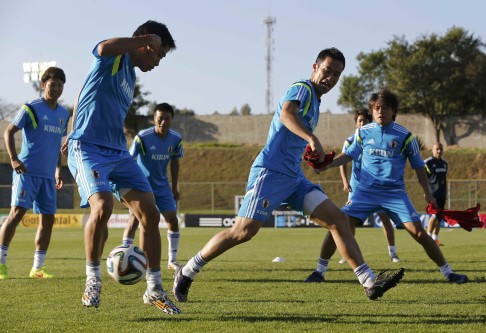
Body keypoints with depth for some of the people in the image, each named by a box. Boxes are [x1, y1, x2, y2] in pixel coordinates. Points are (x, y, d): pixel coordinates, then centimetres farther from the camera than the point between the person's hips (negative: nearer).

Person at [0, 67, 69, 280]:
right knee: (17, 213, -14)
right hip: (27, 172, -7)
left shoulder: (63, 114, 13)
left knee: (48, 218, 4)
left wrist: (58, 169, 21)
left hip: (48, 175, 7)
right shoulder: (31, 109, -6)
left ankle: (37, 268, 11)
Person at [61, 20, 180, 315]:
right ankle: (93, 281, -12)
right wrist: (147, 39, -18)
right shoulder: (115, 56, -4)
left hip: (119, 154, 9)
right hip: (88, 148, -9)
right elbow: (103, 48, -30)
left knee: (150, 214, -2)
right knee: (102, 205, -30)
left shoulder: (131, 76, 20)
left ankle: (154, 290, 7)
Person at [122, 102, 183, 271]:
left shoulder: (176, 139, -8)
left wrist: (174, 188, 11)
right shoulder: (142, 137, -22)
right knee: (134, 218, -16)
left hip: (162, 185, 4)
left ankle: (172, 260, 11)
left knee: (172, 218, -2)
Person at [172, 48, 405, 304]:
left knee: (338, 220, -3)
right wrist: (312, 138, -46)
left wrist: (318, 158, 23)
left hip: (294, 177, 9)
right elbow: (286, 113, -31)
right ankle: (186, 273, 1)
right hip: (270, 172, -9)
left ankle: (371, 283, -7)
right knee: (243, 232, -14)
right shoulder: (302, 89, -7)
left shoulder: (314, 101, 22)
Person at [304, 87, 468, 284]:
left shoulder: (404, 136, -4)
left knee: (419, 233, -11)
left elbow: (418, 166, 5)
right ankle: (320, 270, 3)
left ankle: (448, 273, 2)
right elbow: (349, 155, 15)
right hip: (366, 191, 2)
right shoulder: (363, 132, 2)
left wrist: (427, 194, 0)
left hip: (395, 193, -2)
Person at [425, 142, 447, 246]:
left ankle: (435, 239, 12)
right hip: (433, 193, -7)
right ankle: (428, 236, -6)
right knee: (435, 215, -15)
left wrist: (446, 192, 17)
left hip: (442, 194, 7)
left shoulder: (444, 163, 14)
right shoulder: (428, 162, -8)